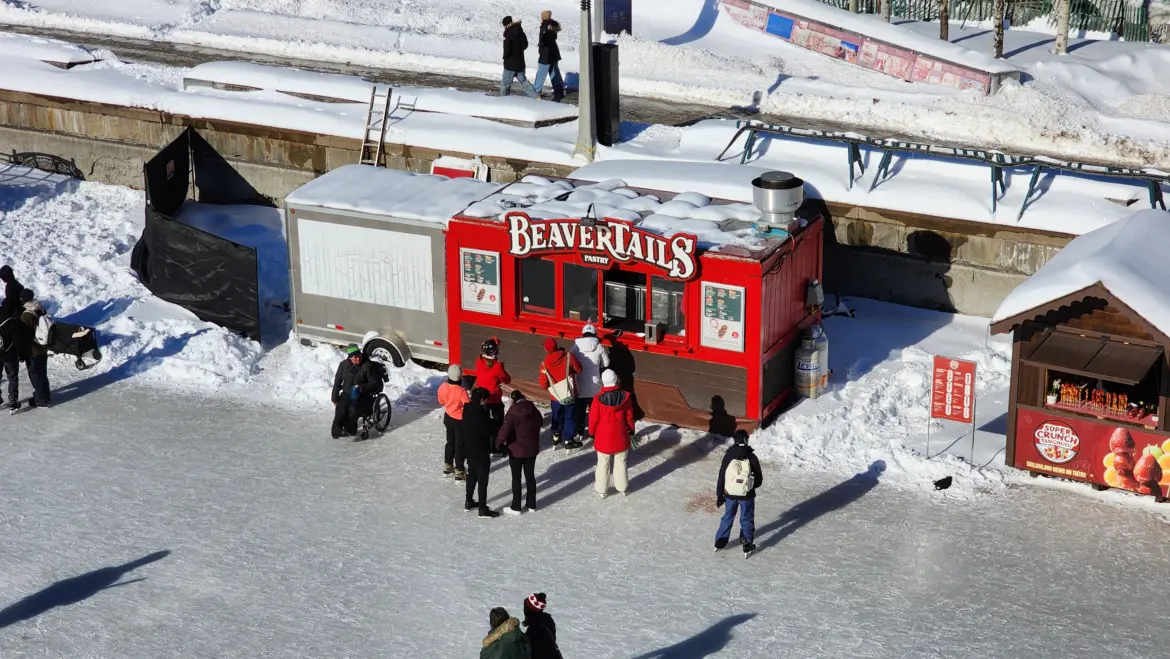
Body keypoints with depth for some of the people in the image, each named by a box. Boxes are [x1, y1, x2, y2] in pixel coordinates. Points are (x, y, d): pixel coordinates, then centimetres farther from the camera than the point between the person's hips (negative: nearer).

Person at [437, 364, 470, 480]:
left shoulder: (443, 387, -13)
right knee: (460, 445, 6)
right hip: (460, 420, -6)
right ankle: (459, 471, 13)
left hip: (448, 417, 6)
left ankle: (447, 466, 36)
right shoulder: (461, 391, -30)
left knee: (450, 442, 24)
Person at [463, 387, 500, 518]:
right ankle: (483, 509, 7)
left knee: (472, 474, 23)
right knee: (482, 478, 1)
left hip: (469, 449, 8)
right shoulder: (480, 414, -28)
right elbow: (490, 430, -21)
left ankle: (468, 502, 35)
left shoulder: (467, 409, -2)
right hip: (480, 451, -8)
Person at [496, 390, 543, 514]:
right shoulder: (533, 410, -1)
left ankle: (516, 507, 11)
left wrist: (499, 442, -11)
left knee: (516, 478, 5)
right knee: (530, 475, 16)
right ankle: (531, 505, 23)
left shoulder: (513, 411, -20)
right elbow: (540, 422, 17)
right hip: (532, 448, 6)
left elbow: (505, 429, -24)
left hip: (516, 450, -5)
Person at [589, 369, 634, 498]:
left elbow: (593, 418, -9)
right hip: (620, 436, 2)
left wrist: (592, 432, 8)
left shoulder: (599, 398, -18)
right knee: (620, 462, 17)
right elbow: (629, 416, -1)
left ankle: (601, 489, 20)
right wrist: (631, 430, 15)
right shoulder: (624, 396, -11)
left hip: (603, 437, -2)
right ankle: (622, 487, 29)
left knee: (603, 463, 11)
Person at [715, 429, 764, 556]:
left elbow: (721, 477, -4)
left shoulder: (728, 456, -9)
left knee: (728, 517, 19)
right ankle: (747, 544, 17)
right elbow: (759, 479, -3)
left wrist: (719, 495, 6)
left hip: (729, 494, 2)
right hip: (747, 495, -1)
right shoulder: (752, 457, -11)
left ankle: (720, 541, 25)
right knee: (747, 519, 14)